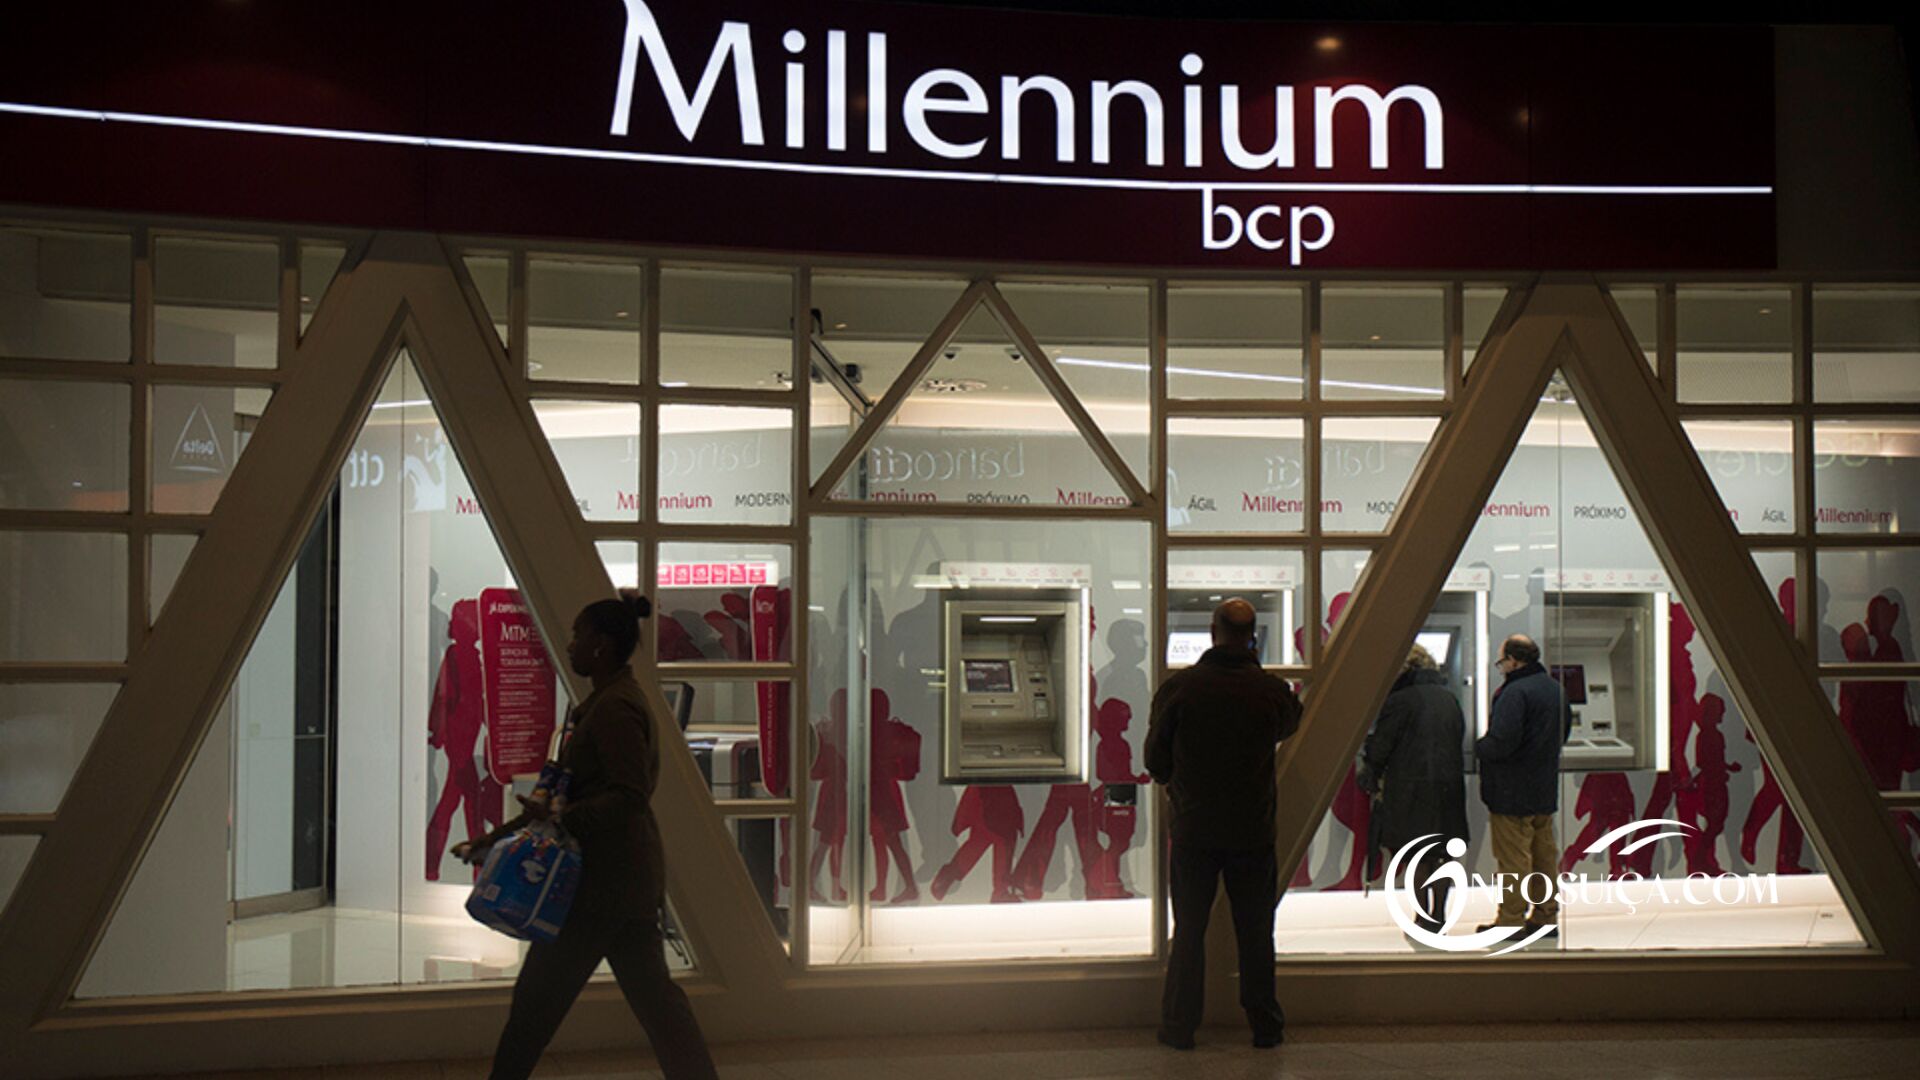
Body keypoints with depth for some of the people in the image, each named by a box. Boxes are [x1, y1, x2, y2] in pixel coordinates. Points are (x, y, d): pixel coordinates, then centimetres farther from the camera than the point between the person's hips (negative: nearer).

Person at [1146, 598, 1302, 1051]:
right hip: (1253, 831, 1)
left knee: (1188, 932, 9)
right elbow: (1291, 725, 16)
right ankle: (1265, 1025, 19)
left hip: (1193, 830, 0)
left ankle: (1179, 1026, 14)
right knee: (1256, 933, 11)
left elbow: (1155, 759, 0)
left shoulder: (1177, 687, -10)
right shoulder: (1272, 691, -8)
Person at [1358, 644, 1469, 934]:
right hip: (1449, 785, 6)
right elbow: (1459, 740, 17)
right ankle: (1439, 918, 16)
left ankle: (1424, 918, 3)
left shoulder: (1399, 701, -11)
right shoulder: (1449, 699, 10)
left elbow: (1380, 746, -8)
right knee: (1442, 855, 11)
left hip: (1410, 787, -6)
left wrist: (1370, 777, 8)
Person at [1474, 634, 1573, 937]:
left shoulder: (1515, 692, -19)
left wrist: (1477, 748, -8)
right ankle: (1545, 917, 22)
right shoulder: (1554, 689, 11)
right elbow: (1565, 728, 23)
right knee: (1544, 853, 15)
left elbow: (1501, 741, -26)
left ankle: (1511, 920, 2)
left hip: (1513, 792, -9)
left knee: (1513, 858, -3)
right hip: (1545, 789, 9)